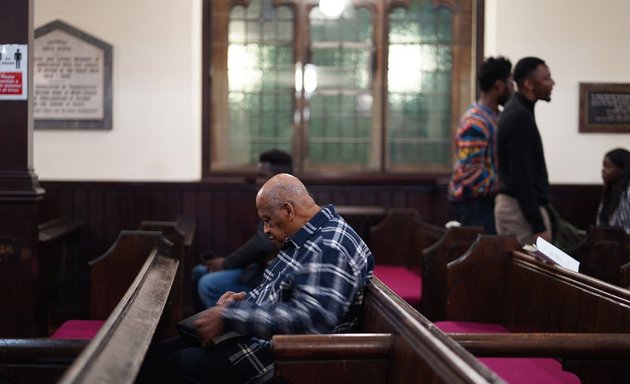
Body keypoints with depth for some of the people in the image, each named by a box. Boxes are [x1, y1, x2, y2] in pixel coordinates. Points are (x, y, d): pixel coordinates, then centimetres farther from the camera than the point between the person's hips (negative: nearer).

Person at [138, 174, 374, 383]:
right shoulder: (306, 239, 12)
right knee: (158, 353, 5)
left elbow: (310, 320, -31)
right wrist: (246, 300, 6)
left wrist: (230, 317, -26)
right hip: (262, 337, 11)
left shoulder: (330, 248, -21)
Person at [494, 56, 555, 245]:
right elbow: (521, 176, -22)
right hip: (522, 208, -10)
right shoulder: (520, 117, -17)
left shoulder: (516, 111, 14)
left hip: (513, 204, 10)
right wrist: (539, 226, -22)